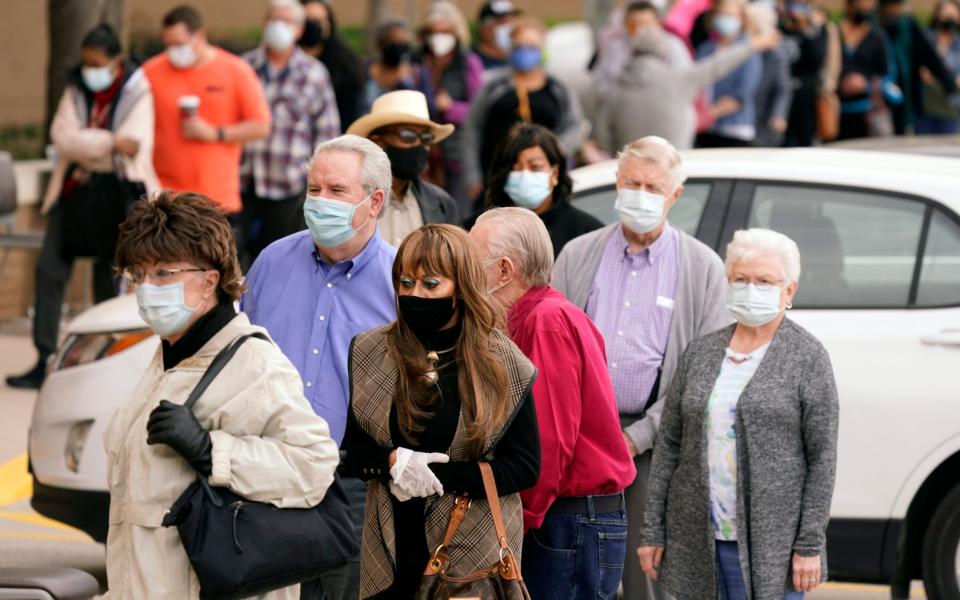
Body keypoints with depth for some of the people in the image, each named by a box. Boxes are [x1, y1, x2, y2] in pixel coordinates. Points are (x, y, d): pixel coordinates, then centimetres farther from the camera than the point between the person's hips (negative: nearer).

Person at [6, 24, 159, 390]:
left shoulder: (137, 94, -5)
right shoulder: (77, 89, 5)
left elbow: (133, 148, -15)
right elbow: (63, 136, -9)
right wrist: (109, 142, -19)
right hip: (75, 191, 4)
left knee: (110, 283, 2)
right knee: (50, 270, -5)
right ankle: (44, 363, -1)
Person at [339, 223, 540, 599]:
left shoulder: (502, 364, -4)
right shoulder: (368, 354, 3)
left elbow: (525, 467, -6)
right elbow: (349, 449, 4)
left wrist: (439, 476, -15)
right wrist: (394, 461, -17)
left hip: (477, 551, -2)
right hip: (392, 548, 2)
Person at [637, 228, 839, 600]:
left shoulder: (807, 358, -2)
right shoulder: (699, 353, 10)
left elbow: (822, 458, -5)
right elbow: (669, 444, 11)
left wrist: (810, 545, -10)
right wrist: (653, 531, 6)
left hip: (770, 542, -4)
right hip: (699, 539, 4)